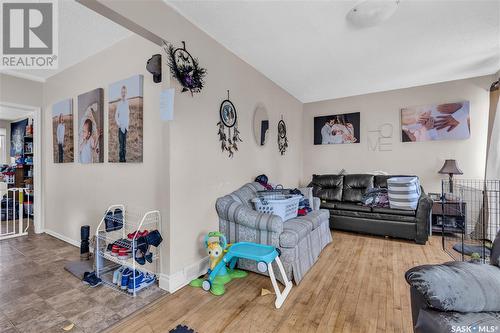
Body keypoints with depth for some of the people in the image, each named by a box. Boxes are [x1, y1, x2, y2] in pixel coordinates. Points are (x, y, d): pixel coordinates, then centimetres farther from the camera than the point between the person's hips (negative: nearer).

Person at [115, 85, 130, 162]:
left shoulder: (128, 103, 6)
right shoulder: (119, 104, -3)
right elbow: (116, 116, -1)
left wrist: (127, 125, 9)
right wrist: (118, 123, -15)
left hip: (126, 126, 3)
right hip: (121, 126, -3)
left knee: (125, 144, 9)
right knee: (121, 144, -3)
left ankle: (124, 159, 17)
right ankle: (121, 159, 2)